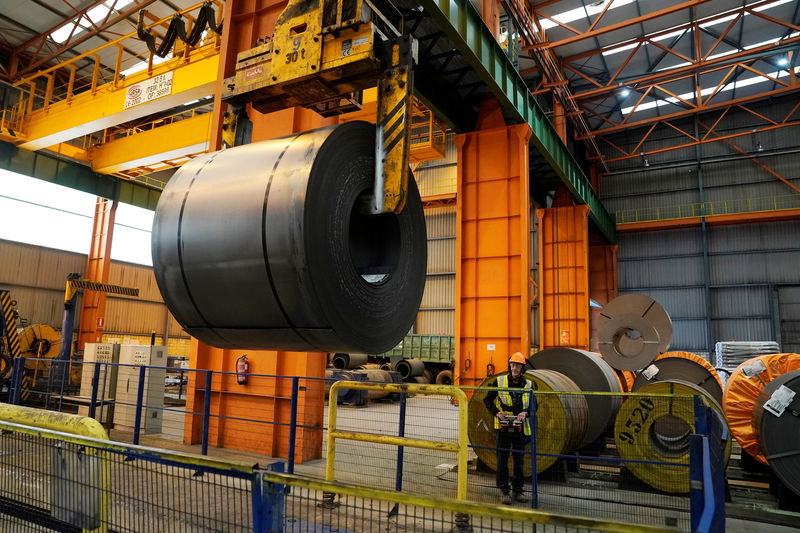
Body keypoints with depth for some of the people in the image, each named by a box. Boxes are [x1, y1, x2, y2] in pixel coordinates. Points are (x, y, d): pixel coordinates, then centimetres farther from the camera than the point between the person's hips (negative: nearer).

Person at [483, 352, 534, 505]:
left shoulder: (528, 385, 5)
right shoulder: (499, 382, -2)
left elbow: (534, 405, 11)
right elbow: (488, 400, 4)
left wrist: (525, 413, -9)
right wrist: (496, 412, -11)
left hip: (520, 428, 2)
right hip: (503, 427, -2)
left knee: (519, 460, 9)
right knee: (502, 459, 2)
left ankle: (518, 490, 22)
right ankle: (504, 490, 13)